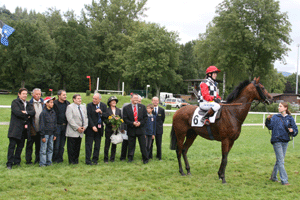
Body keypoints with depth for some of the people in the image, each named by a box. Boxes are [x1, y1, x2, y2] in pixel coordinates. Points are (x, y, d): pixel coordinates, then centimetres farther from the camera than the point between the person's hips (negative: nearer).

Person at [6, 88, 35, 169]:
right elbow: (17, 112, -16)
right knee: (12, 145, -5)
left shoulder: (28, 104, 17)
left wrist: (26, 112, -14)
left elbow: (33, 112, 3)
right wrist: (27, 116, -6)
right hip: (15, 128, -6)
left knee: (20, 146, 9)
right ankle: (9, 163, -1)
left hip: (24, 128, 6)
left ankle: (17, 162, 19)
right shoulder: (15, 102, -1)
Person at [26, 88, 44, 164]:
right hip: (32, 128, -4)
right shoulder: (29, 103, -3)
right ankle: (28, 160, 10)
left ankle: (38, 159, 21)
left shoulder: (43, 102, 10)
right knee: (30, 144, 3)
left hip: (41, 128, 4)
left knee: (39, 144, 11)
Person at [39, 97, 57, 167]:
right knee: (43, 150, -2)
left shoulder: (53, 112, 9)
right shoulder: (43, 113, -10)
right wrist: (43, 136, -12)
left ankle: (49, 162, 18)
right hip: (45, 134, -6)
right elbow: (41, 125, -10)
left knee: (50, 149, 10)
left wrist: (55, 134, 13)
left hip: (51, 134, 6)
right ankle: (42, 163, 5)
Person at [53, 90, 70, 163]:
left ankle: (60, 158, 19)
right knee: (56, 145, -2)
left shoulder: (67, 103, 10)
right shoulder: (54, 103, -6)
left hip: (65, 126, 4)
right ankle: (54, 159, 10)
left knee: (62, 145, 10)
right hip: (57, 126, -4)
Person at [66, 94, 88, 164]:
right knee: (71, 147, -2)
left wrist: (84, 127, -2)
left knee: (77, 147, 9)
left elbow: (86, 118, 14)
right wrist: (77, 128, -15)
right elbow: (70, 119, -13)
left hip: (80, 132, 6)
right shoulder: (70, 107, -5)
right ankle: (71, 161, 5)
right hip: (72, 132, -6)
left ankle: (76, 160, 16)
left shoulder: (83, 107, 17)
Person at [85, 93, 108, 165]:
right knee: (89, 145, -1)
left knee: (97, 145, 6)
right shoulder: (89, 105, -3)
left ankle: (95, 160, 15)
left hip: (99, 128, 3)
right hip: (90, 128, -3)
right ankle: (88, 160, 4)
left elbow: (106, 116, 2)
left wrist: (101, 112, -16)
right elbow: (88, 117, -8)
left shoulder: (104, 106, 7)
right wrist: (93, 126, -14)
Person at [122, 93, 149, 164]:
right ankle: (130, 158, 18)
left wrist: (140, 123, -10)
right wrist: (132, 123, -15)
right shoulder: (126, 108, 2)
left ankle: (145, 159, 11)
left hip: (140, 128, 1)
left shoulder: (142, 107, 7)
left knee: (143, 145, 2)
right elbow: (125, 119, -2)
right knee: (131, 145, 6)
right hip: (131, 129, -1)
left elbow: (145, 117, 6)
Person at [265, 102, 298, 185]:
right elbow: (270, 126, -8)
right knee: (280, 161, -5)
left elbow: (295, 130, 4)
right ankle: (284, 180, -3)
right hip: (277, 141, -3)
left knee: (279, 160, 14)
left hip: (285, 141, 3)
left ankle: (273, 177, 29)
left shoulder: (290, 118, 4)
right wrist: (268, 120, -23)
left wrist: (292, 130, -17)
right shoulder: (275, 117, 1)